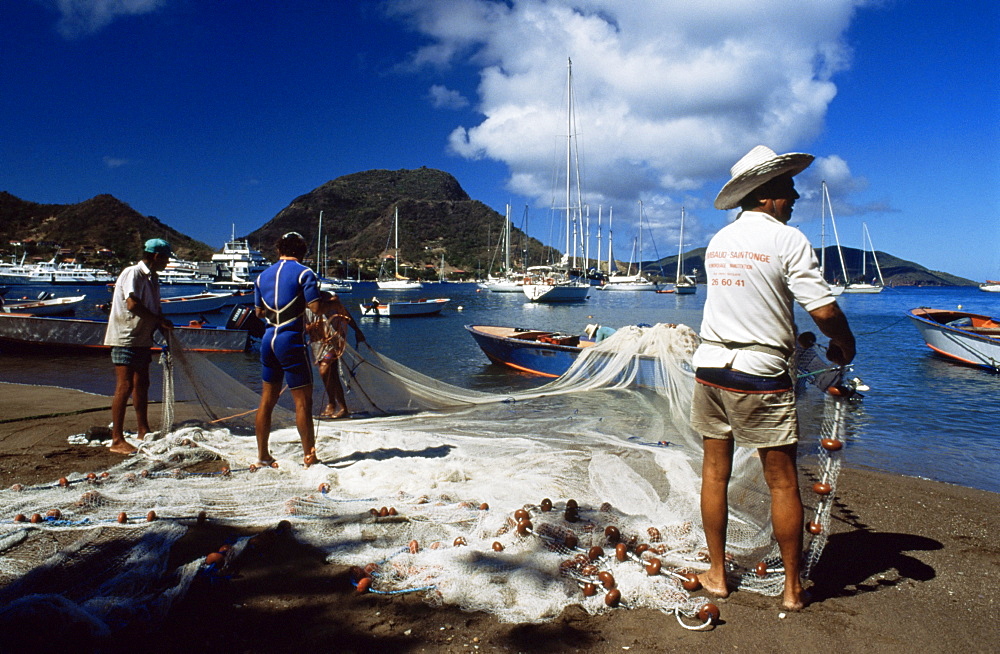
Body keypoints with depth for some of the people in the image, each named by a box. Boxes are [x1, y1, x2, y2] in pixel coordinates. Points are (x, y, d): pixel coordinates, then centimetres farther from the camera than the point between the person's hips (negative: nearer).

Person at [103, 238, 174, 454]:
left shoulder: (153, 278, 14)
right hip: (125, 338, -9)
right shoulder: (133, 273, -14)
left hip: (143, 338, 9)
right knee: (124, 387, -9)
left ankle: (143, 432, 26)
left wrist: (162, 327, -1)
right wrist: (160, 320, -18)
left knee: (141, 385, 15)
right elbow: (132, 305, -25)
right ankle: (117, 440, -5)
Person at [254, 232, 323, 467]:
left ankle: (262, 456, 22)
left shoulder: (263, 276, 12)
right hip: (291, 341, -7)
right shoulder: (304, 273, -7)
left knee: (267, 399, 14)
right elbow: (315, 308, -14)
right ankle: (309, 457, 4)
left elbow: (259, 311, 18)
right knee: (303, 401, 0)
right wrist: (321, 296, 5)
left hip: (268, 339, 7)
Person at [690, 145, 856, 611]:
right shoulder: (788, 240, -10)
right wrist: (845, 345, 6)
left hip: (711, 367, 6)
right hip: (760, 373, -5)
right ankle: (793, 588, 17)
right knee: (783, 482, 6)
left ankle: (717, 574, 23)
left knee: (715, 473, 13)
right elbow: (824, 311, -13)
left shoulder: (717, 242, 10)